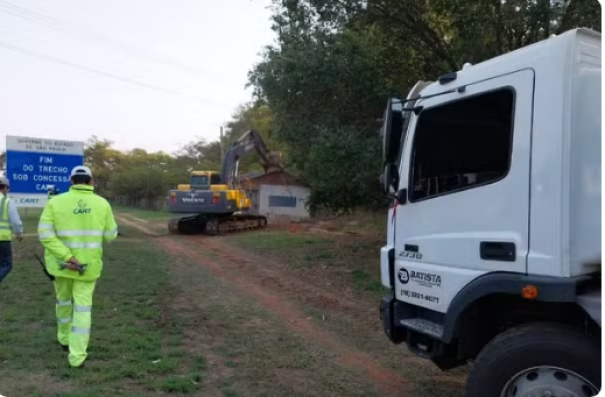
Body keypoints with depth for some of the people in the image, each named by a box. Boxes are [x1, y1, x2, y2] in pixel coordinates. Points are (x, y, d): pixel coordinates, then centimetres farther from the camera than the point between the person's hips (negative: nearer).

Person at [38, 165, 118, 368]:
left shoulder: (56, 202, -8)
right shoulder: (102, 203, -7)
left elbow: (45, 233, -17)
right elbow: (110, 235, -1)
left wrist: (67, 257, -20)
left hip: (61, 262, 1)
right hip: (89, 264, -1)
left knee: (63, 300, 24)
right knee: (83, 307, 5)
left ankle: (65, 338, 44)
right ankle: (77, 356, 1)